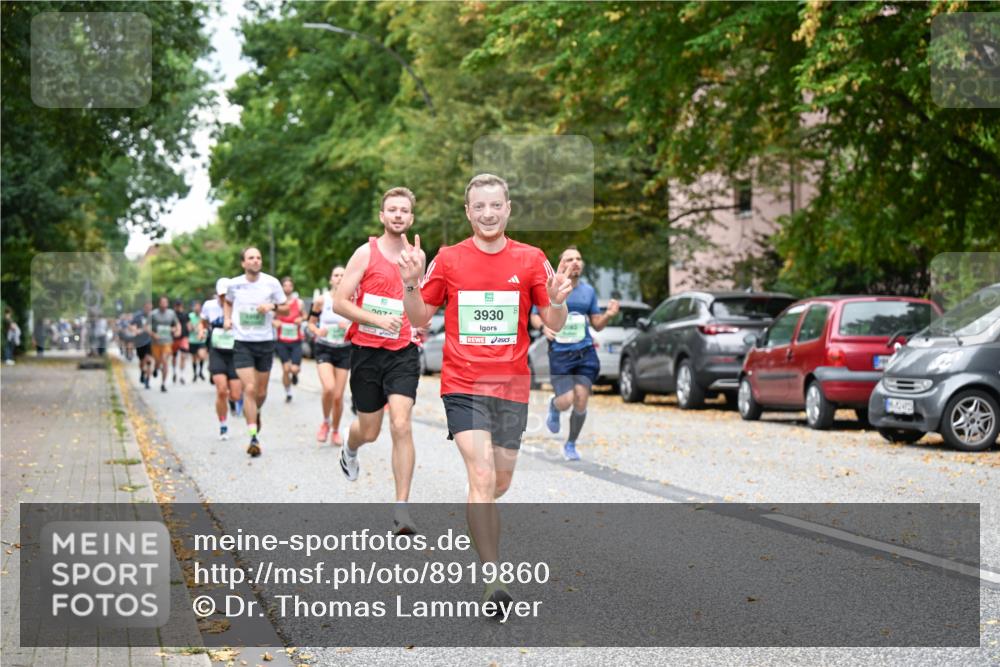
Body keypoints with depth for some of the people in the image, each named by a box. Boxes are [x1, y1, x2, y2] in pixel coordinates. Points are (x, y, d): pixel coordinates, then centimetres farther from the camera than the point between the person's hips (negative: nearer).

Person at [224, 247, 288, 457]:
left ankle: (256, 413, 45)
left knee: (261, 392, 10)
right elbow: (228, 302, 22)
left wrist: (272, 307, -15)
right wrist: (227, 318, 3)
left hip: (265, 342, 1)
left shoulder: (271, 283, -3)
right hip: (242, 343, -1)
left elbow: (285, 309, 5)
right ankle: (253, 437, -10)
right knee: (249, 388, -13)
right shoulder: (234, 284, 0)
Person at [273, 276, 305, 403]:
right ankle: (288, 393, 17)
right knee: (286, 369, -3)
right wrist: (274, 322, -15)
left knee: (294, 369, -11)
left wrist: (301, 319, -6)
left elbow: (304, 315, 16)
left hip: (296, 341, 0)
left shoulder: (298, 302, -1)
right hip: (282, 341, 0)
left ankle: (295, 374, 27)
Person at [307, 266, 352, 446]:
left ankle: (335, 431, 25)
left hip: (344, 350, 2)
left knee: (338, 396, 1)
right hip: (324, 349, -2)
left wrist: (349, 327, -15)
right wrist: (317, 331, -15)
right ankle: (325, 423, 4)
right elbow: (311, 323, 6)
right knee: (329, 388, -23)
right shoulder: (321, 301, -3)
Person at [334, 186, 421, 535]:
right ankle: (349, 450, 49)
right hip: (367, 352, -2)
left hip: (403, 353, 2)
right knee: (369, 431, 9)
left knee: (401, 425, -15)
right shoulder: (366, 253, -5)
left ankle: (401, 508, -11)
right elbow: (339, 303, -9)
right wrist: (378, 319, -20)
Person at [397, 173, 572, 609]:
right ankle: (493, 581, -15)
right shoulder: (448, 259, 0)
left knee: (499, 484, 12)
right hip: (463, 386, -2)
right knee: (483, 478, -16)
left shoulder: (531, 259, 2)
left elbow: (554, 325, 4)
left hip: (512, 387, 2)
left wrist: (558, 302, -18)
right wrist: (410, 283, -11)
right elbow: (420, 318, 8)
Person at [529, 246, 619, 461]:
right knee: (566, 401, -13)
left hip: (585, 352, 3)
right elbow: (535, 316, 5)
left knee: (581, 402, -5)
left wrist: (609, 314, -6)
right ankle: (553, 406, 26)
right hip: (560, 354, -3)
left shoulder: (588, 291, 9)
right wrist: (543, 327, -17)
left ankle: (571, 445, 17)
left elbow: (597, 324, 14)